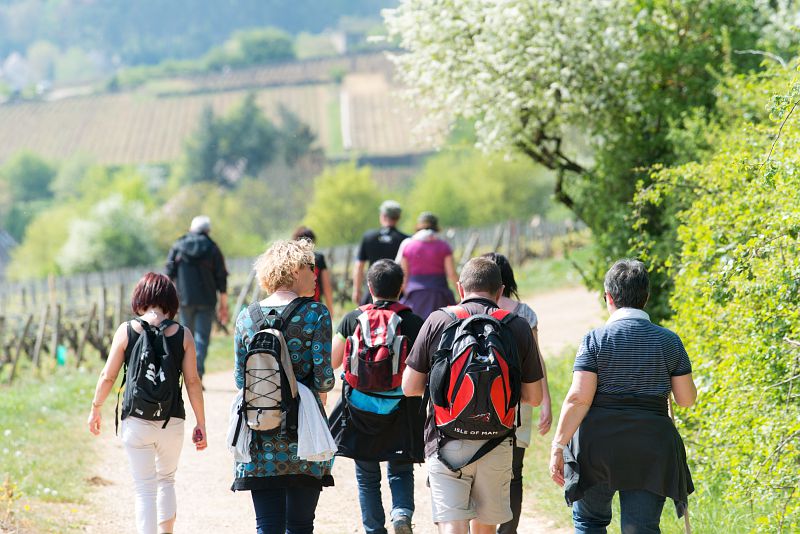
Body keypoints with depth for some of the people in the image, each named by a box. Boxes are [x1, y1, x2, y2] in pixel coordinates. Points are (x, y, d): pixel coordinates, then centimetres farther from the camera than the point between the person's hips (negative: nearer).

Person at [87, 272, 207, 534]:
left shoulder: (126, 331, -5)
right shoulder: (183, 335, -3)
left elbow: (107, 377, -1)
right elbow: (193, 382, -3)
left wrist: (95, 409, 15)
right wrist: (201, 424, 6)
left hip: (136, 422, -1)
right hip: (172, 422, 1)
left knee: (145, 489, 5)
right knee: (167, 480, 23)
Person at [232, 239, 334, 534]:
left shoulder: (246, 318, 5)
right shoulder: (315, 314, -6)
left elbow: (240, 377, 6)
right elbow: (324, 377, -9)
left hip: (259, 435, 3)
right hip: (302, 433, -3)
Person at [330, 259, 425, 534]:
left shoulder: (352, 319, -3)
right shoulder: (415, 323, -6)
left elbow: (332, 362, 5)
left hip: (361, 409, 0)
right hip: (401, 412, 0)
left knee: (367, 476, 13)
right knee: (401, 471, 13)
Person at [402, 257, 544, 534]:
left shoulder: (437, 321, -2)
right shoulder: (518, 327, 1)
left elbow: (409, 387, 1)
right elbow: (534, 397, 4)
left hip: (446, 443, -2)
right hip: (496, 444, 2)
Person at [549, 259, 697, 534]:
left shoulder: (596, 339, -5)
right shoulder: (669, 341, 2)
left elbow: (578, 398, -13)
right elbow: (687, 399, 5)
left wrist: (558, 446, -9)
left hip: (598, 444, -1)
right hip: (651, 449, 2)